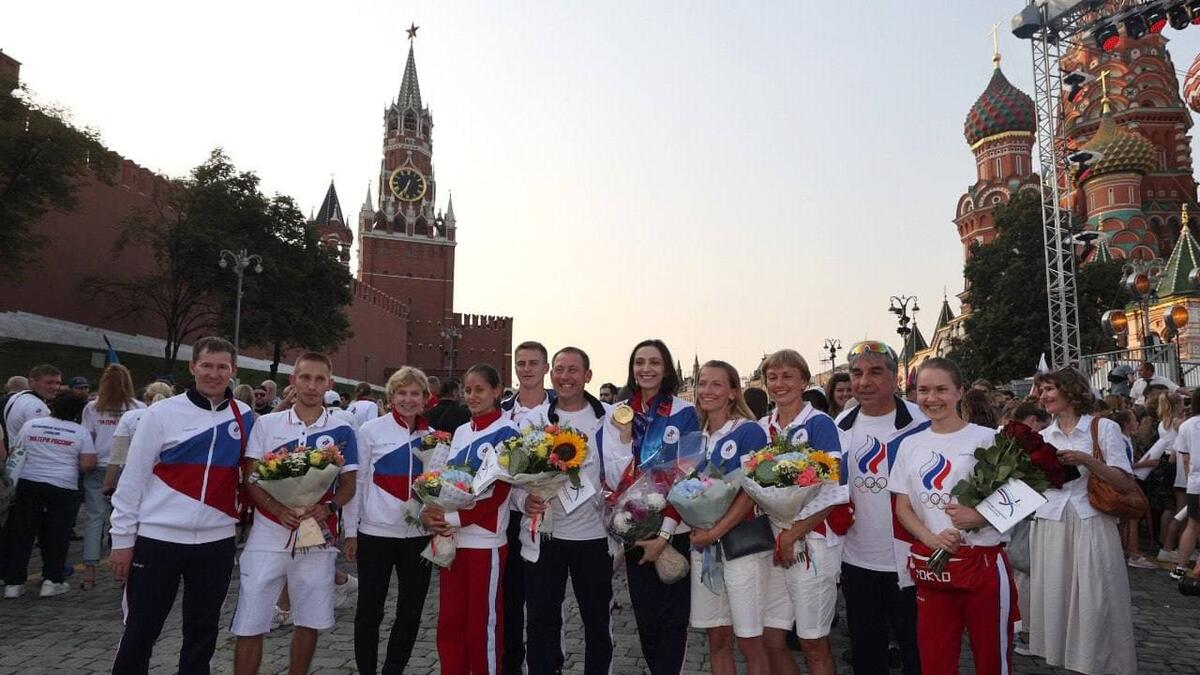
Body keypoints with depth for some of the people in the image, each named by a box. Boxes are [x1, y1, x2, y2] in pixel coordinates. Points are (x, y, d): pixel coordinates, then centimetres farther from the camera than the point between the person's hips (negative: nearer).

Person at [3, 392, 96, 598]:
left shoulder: (30, 425, 3)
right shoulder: (81, 432, -4)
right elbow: (88, 465, -7)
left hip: (28, 483, 2)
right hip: (63, 487, -2)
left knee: (20, 533, 10)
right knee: (56, 535, 7)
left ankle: (14, 582, 14)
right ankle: (51, 580, 9)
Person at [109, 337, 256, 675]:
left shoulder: (245, 416, 3)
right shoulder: (162, 413, -5)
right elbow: (132, 478, -3)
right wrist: (122, 538, -3)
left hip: (217, 540, 3)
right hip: (158, 537, -2)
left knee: (202, 632, 14)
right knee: (140, 631, 8)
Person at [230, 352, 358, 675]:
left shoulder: (343, 431, 2)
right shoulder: (266, 424, 3)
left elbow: (348, 485, 4)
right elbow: (250, 478, 0)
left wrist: (328, 507, -16)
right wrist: (277, 508, -17)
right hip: (268, 535, 0)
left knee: (309, 622, 12)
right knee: (249, 625, 3)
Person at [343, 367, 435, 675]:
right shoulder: (371, 430, -3)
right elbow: (356, 482, -2)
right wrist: (351, 531, -3)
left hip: (419, 533, 3)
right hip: (376, 532, -3)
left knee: (411, 611, 9)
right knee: (370, 610, 6)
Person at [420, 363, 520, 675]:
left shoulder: (506, 432, -7)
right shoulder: (460, 432, 12)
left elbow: (497, 493, -14)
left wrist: (451, 519, -18)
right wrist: (429, 513, -9)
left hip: (485, 542, -6)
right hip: (451, 539, 6)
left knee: (483, 625, 4)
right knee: (449, 623, 12)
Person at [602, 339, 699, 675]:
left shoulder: (684, 413, -5)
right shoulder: (618, 416, 4)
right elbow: (615, 479, 0)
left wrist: (665, 534, -12)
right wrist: (624, 437, -14)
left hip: (675, 530, -3)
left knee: (673, 616, 3)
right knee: (646, 617, 9)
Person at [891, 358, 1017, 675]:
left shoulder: (986, 438, -2)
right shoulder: (911, 445, 7)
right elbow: (902, 507, 7)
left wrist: (979, 518, -20)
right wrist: (931, 538, -12)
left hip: (984, 563, -3)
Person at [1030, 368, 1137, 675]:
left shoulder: (1103, 428, -1)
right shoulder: (1042, 437, 11)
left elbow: (1126, 483, -7)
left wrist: (1085, 459, -18)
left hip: (1091, 527, -4)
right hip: (1050, 528, 4)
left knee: (1094, 607, -1)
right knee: (1055, 603, 8)